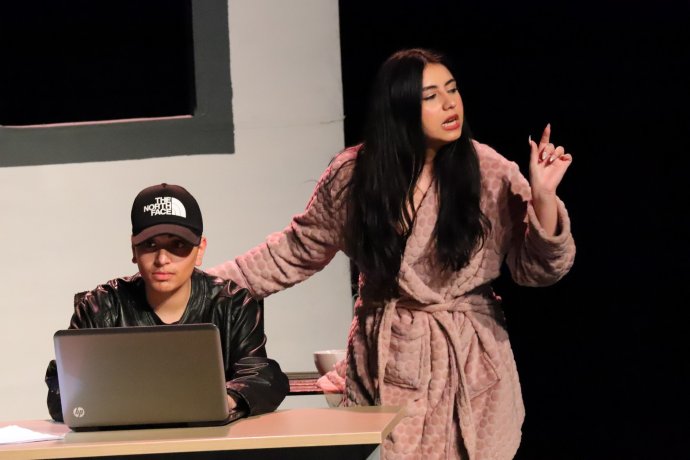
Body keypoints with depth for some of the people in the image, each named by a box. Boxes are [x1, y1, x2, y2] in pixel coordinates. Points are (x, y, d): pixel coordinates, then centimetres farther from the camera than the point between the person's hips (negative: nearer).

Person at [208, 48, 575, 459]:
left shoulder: (491, 173, -7)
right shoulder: (353, 174, -3)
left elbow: (538, 269, -6)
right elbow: (296, 250, 10)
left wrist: (543, 196, -22)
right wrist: (208, 282, 5)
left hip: (467, 360, -1)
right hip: (384, 361, 1)